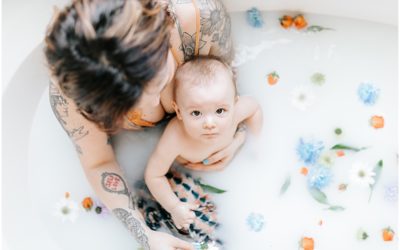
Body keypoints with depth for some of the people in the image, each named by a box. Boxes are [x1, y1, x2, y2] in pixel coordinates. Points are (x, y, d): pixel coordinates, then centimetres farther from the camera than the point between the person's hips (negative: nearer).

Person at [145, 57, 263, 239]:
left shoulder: (235, 111, -39)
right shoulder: (175, 139, -49)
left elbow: (254, 107, -13)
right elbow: (154, 175, -34)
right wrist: (174, 207, -31)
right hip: (187, 171, -2)